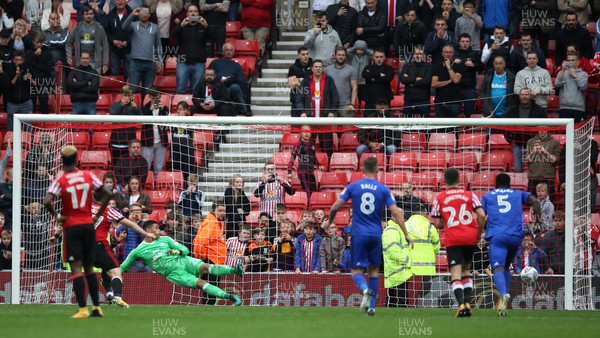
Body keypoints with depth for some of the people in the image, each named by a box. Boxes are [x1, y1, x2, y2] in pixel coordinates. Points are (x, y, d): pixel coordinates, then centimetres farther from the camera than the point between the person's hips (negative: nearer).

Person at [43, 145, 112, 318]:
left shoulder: (60, 181, -8)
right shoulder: (89, 176, 2)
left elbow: (47, 201, -22)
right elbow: (107, 194, 2)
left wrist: (57, 216, -7)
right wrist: (97, 215, 5)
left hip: (71, 226, -4)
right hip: (88, 225, 4)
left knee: (76, 268, -5)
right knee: (89, 267, 14)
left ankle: (83, 309, -13)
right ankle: (97, 307, 14)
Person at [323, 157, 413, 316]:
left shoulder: (353, 187, 0)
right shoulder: (383, 189, 0)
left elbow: (335, 206, 0)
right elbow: (396, 213, -4)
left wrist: (329, 221, 20)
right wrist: (406, 234, 3)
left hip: (358, 235, -1)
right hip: (376, 235, 1)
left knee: (356, 271, 3)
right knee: (374, 270, 15)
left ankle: (366, 290, -29)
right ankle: (371, 307, 11)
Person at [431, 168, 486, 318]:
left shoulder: (439, 198, 3)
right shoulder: (470, 195, 6)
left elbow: (437, 224, 2)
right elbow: (482, 215, -4)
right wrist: (479, 233, 9)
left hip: (452, 240, -2)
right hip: (470, 238, 2)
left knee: (456, 274, -7)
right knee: (466, 269, 21)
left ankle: (461, 304, -26)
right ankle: (467, 301, 10)